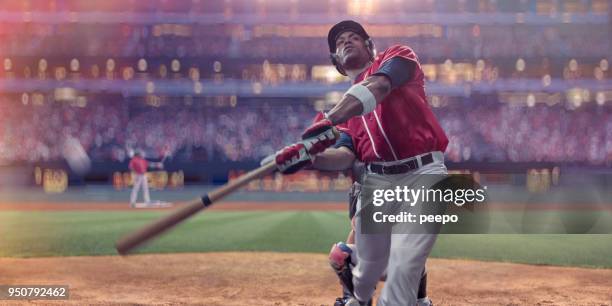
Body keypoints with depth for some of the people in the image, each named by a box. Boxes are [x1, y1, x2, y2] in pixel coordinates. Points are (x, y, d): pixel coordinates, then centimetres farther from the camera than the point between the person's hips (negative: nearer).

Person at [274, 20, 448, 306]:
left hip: (422, 175, -5)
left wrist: (329, 121, -30)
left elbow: (377, 87, -16)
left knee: (402, 271, -16)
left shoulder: (398, 56, 7)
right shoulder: (347, 105, 20)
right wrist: (309, 156, -17)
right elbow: (346, 157, 5)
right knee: (368, 269, 13)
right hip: (376, 180, 5)